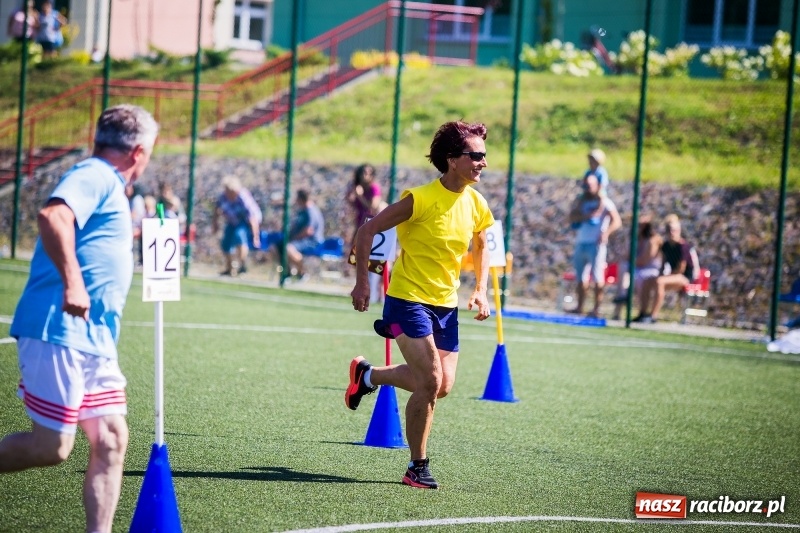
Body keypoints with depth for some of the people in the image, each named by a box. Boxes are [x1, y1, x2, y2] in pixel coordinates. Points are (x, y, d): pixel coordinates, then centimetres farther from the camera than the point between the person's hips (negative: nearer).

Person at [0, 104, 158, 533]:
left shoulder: (107, 186, 22)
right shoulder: (94, 176, -8)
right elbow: (53, 216, -27)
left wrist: (128, 234, 43)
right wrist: (71, 283, -33)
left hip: (94, 341, 10)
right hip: (59, 333, -10)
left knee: (110, 441, 4)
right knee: (51, 446, -10)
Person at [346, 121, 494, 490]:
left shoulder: (476, 205, 1)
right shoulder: (422, 198, -18)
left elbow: (481, 246, 21)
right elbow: (368, 230, -11)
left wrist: (481, 291, 8)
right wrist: (362, 280, -14)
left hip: (446, 305, 7)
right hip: (408, 299, -7)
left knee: (442, 386, 3)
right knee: (430, 381, -15)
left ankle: (367, 375, 28)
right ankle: (418, 467, 1)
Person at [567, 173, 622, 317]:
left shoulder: (604, 201, -1)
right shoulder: (580, 200, 14)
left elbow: (617, 221, -9)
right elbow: (572, 218, 0)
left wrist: (606, 233, -24)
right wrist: (587, 215, -15)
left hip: (596, 243, -6)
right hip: (581, 242, 6)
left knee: (597, 276, -11)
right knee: (581, 276, 9)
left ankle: (596, 308, -12)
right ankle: (580, 306, 15)